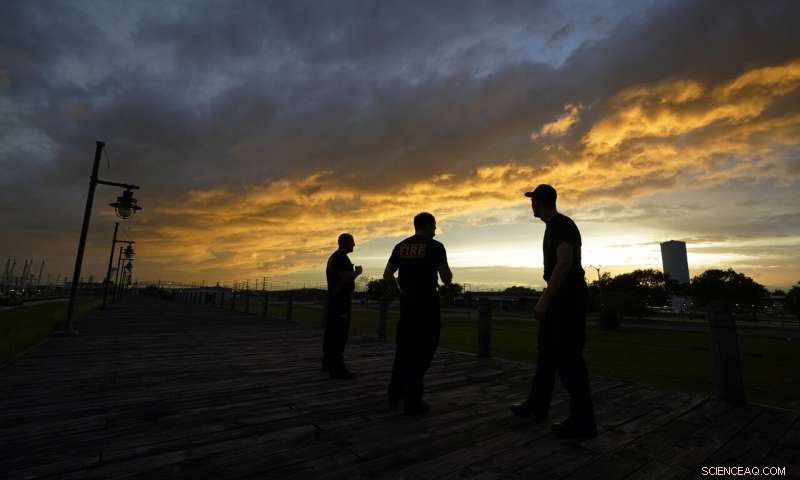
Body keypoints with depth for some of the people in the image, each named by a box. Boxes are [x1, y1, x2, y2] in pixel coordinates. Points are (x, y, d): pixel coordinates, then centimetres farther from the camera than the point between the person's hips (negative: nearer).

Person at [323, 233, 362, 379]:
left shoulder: (333, 257, 19)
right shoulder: (341, 257, -14)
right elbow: (346, 278, -23)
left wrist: (353, 272, 23)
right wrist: (357, 272, -6)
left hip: (333, 299, 11)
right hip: (341, 301, -11)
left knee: (331, 333, 17)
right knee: (339, 334, -10)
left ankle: (328, 363, 27)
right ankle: (337, 368, -8)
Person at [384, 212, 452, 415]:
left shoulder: (400, 246, 7)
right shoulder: (435, 246, -9)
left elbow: (387, 275, 7)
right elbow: (447, 279, -9)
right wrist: (446, 272, 12)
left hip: (406, 304, 6)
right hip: (427, 305, -5)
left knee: (404, 349, 18)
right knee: (422, 352, 4)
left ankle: (395, 395, 26)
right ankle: (412, 402, 9)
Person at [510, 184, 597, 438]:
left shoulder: (563, 225, -15)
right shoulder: (553, 227, 17)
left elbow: (565, 263, -27)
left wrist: (544, 300, -29)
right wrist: (546, 298, 26)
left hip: (569, 297, -11)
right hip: (559, 296, 11)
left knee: (568, 356, -6)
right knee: (547, 351, 16)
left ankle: (583, 420, 6)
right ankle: (537, 404, 28)